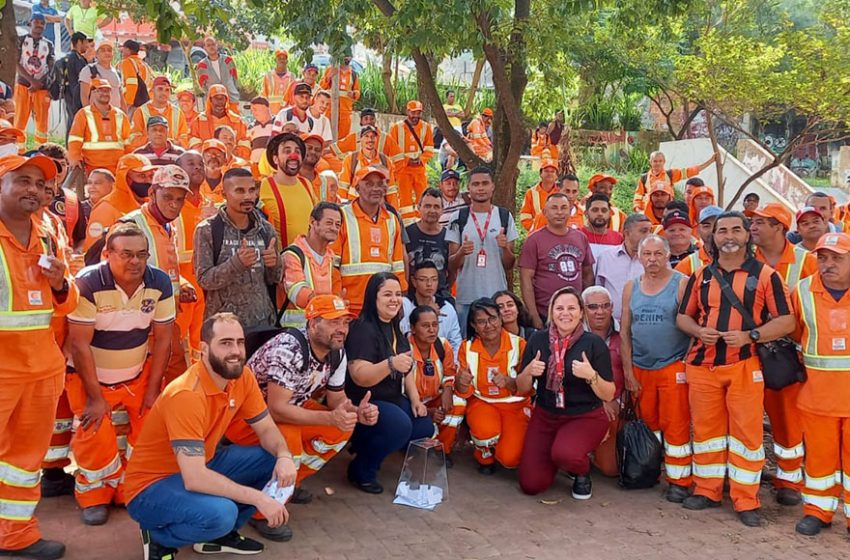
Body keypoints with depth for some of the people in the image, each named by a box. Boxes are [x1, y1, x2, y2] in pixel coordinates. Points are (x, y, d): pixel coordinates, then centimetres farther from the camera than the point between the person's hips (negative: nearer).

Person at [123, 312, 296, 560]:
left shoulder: (242, 376, -9)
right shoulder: (187, 395, -31)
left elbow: (266, 429, 3)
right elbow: (194, 479, -36)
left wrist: (284, 456, -20)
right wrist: (258, 498, -32)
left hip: (201, 467, 8)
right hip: (151, 486, -8)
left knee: (276, 459, -5)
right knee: (221, 512, -34)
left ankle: (222, 533, 9)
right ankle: (158, 537, -3)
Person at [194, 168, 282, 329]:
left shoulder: (266, 229, 5)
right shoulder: (207, 230, -6)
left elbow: (273, 280, 9)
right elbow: (203, 280, -11)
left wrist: (275, 264, -13)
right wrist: (236, 263, -26)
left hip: (262, 319, 3)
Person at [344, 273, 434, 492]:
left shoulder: (395, 328, 9)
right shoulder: (363, 329, -19)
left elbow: (406, 369, 16)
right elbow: (359, 376, -28)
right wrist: (390, 364, -43)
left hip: (391, 399, 9)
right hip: (363, 403, -9)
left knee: (425, 427, 1)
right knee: (400, 424, -31)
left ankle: (365, 446, 15)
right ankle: (361, 470, -8)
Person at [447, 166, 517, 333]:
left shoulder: (505, 216, 5)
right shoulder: (458, 218, 2)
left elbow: (509, 265, 7)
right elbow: (451, 266, 4)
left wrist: (505, 247, -13)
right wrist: (462, 252, -17)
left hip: (498, 295, 1)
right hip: (466, 296, -1)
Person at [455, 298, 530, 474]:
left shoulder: (519, 344, -13)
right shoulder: (467, 347, -6)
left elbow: (526, 389, -12)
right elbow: (464, 392, -3)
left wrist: (509, 383, -34)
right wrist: (461, 383, -28)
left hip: (515, 404, -1)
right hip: (481, 402, 1)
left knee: (510, 458, -19)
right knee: (486, 430, -33)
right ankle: (485, 458, 4)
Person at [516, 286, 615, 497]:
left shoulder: (594, 343, -10)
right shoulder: (538, 340, -2)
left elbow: (608, 395, -8)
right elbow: (522, 388, 4)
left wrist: (591, 376, -26)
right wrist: (528, 372, -17)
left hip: (586, 417, -3)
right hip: (545, 416, 3)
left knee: (565, 454, -35)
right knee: (530, 485, -5)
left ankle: (582, 472, 3)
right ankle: (553, 458, 27)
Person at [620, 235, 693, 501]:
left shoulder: (682, 284, -4)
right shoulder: (631, 288, 8)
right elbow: (624, 332, 9)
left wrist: (690, 365, -10)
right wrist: (628, 371, 5)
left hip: (673, 367, -4)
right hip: (640, 368, 4)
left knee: (675, 425, -3)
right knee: (647, 423, 13)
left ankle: (679, 480, 8)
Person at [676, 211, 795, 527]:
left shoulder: (765, 275, 1)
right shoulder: (700, 276, 11)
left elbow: (786, 321, -2)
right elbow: (683, 317, 15)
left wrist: (749, 336, -16)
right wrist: (699, 331, -7)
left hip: (745, 365, -3)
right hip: (702, 364, 3)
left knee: (747, 431, 0)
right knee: (705, 429, 9)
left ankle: (746, 501, 9)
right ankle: (707, 491, 23)